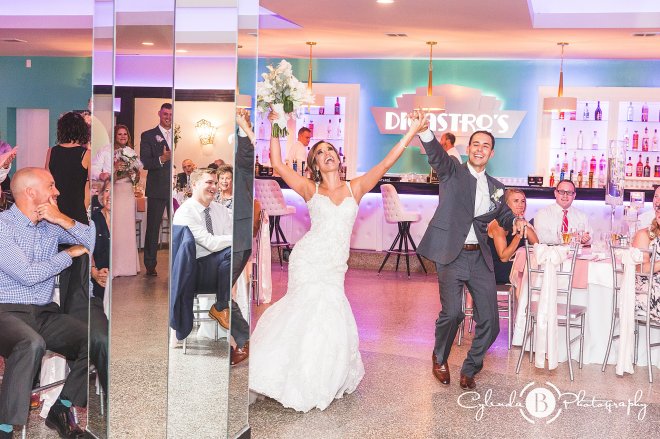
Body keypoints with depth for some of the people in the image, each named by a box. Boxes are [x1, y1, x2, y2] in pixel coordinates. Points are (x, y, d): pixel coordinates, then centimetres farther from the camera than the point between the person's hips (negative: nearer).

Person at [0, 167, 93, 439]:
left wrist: (65, 221, -7)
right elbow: (28, 274, -16)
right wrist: (69, 253, -4)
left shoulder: (53, 224, 11)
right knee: (32, 343, -38)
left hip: (45, 313, 6)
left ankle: (61, 410, 0)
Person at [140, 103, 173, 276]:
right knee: (153, 228, 2)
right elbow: (144, 163, -6)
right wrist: (162, 159, -22)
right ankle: (150, 265, 9)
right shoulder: (148, 136, 3)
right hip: (157, 189, -3)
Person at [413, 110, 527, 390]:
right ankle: (440, 359, 14)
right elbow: (437, 154, -17)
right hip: (451, 254, -4)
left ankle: (470, 369, 24)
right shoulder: (452, 172, 3)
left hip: (480, 257, 4)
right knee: (452, 312, -17)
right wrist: (424, 131, -39)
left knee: (489, 320, 0)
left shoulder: (496, 188, 16)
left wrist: (517, 221, 0)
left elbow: (505, 217, 25)